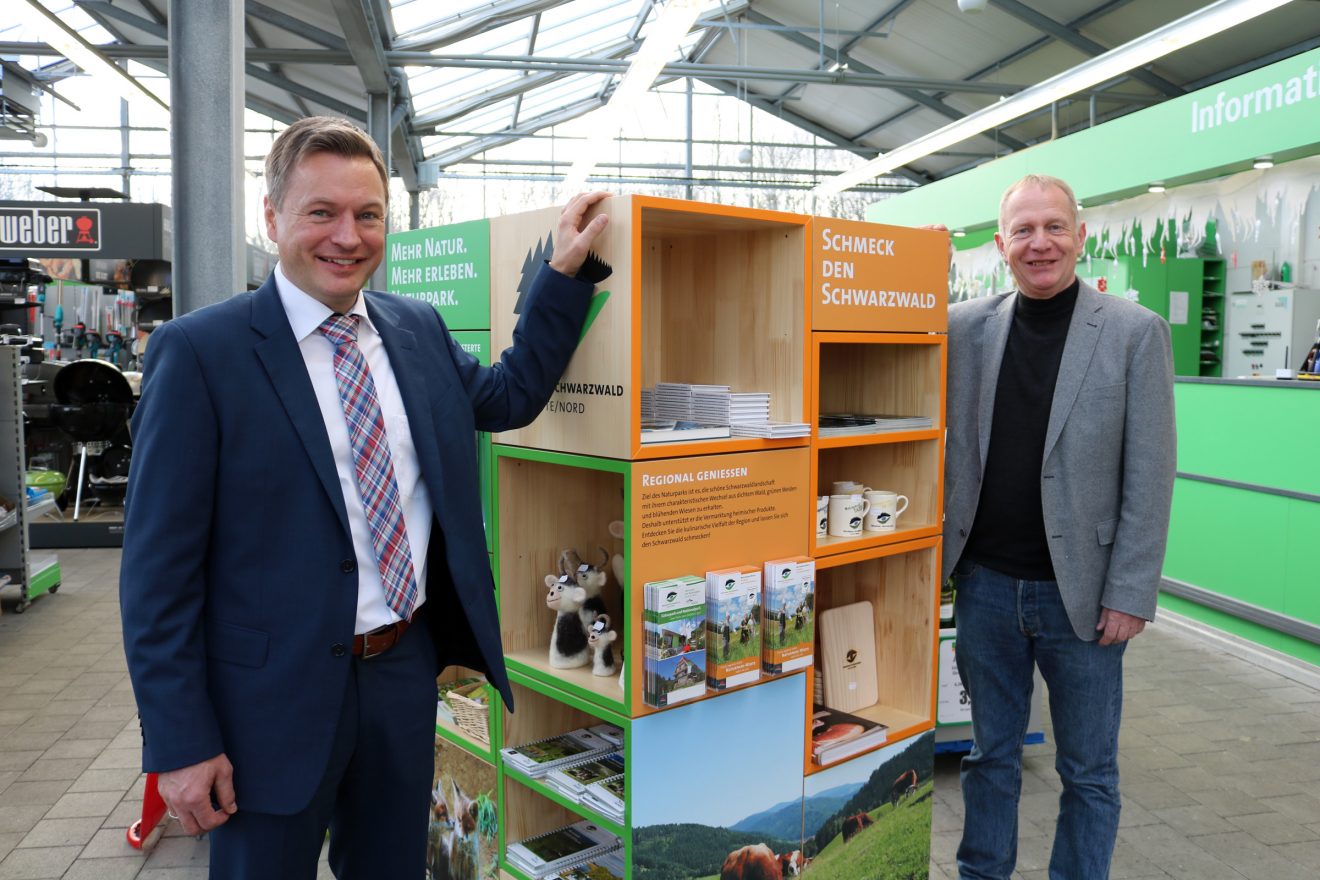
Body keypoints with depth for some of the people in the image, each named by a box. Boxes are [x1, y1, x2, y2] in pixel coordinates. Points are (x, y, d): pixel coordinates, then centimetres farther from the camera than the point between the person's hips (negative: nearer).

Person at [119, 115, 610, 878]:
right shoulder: (200, 352, -13)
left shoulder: (419, 329, 4)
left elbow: (509, 395, 17)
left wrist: (567, 270, 8)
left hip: (407, 670, 5)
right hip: (276, 692, -5)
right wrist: (181, 742, -12)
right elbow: (160, 566, -12)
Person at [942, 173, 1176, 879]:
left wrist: (1129, 595, -9)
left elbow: (1149, 477, -7)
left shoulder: (1135, 332, -6)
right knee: (990, 752, 17)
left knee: (1088, 770, 13)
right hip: (986, 584, 3)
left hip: (1081, 594, -2)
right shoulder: (965, 327, 2)